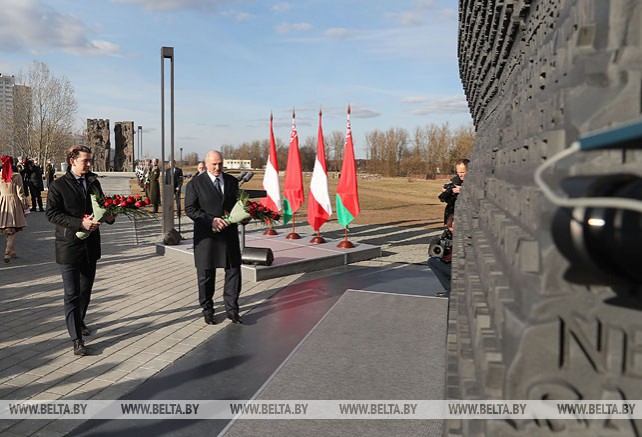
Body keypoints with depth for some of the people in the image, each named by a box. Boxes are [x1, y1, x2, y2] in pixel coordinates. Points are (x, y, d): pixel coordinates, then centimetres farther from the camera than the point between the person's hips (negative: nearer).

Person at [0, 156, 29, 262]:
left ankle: (12, 252, 19)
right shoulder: (16, 176, -8)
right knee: (12, 230, -1)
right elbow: (20, 193, -7)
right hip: (14, 202, -3)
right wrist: (25, 205, 1)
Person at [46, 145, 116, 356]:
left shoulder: (94, 182, 8)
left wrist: (108, 216, -5)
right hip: (69, 246, -6)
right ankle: (77, 339, 2)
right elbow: (52, 214, -13)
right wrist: (80, 223, -24)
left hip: (91, 245, 6)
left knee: (86, 290, 20)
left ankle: (79, 321, 41)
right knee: (72, 294, -3)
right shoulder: (58, 186, -8)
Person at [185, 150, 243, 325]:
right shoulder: (195, 183, -3)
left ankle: (232, 309, 15)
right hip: (206, 235, -3)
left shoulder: (232, 181, 9)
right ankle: (207, 310, 24)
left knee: (234, 271, 2)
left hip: (229, 234, 3)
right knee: (206, 275, 8)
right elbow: (190, 209, -7)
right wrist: (211, 220, -19)